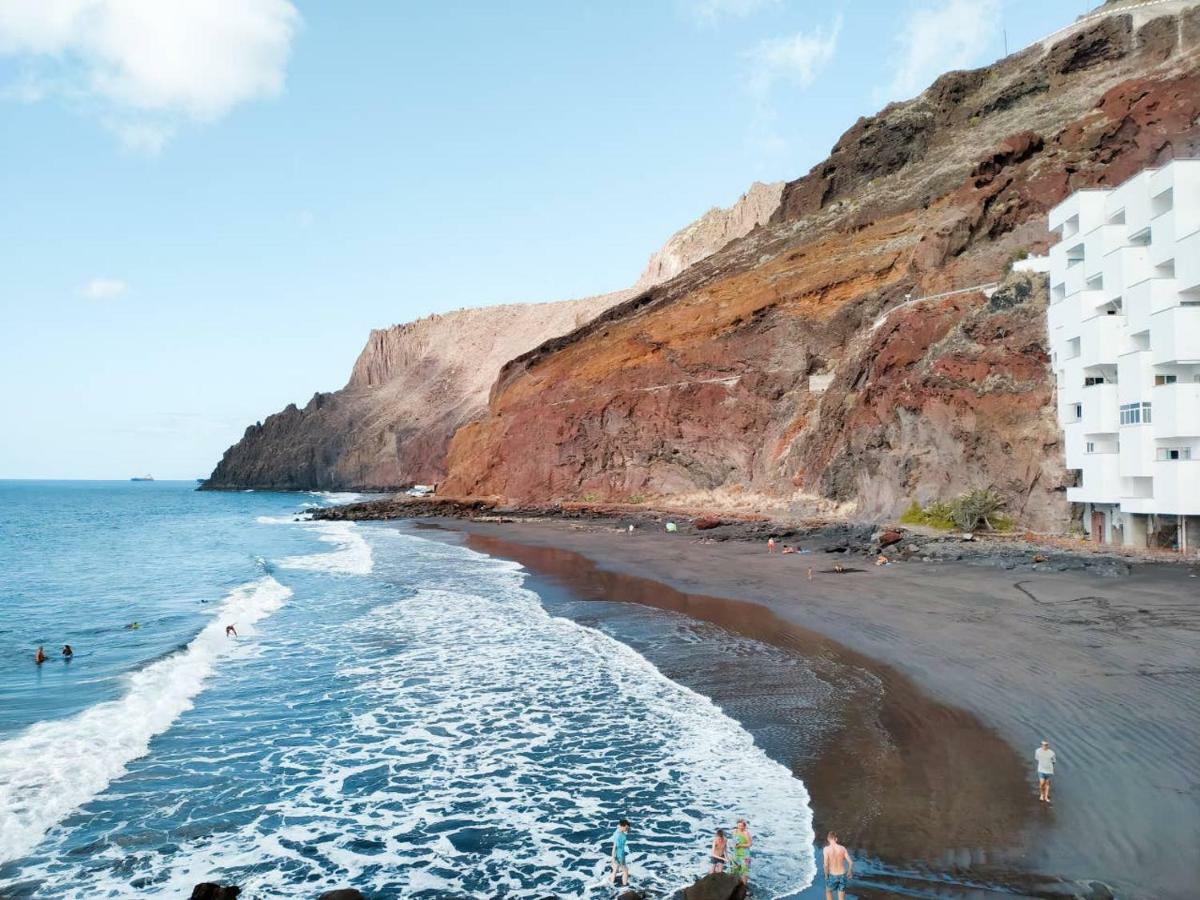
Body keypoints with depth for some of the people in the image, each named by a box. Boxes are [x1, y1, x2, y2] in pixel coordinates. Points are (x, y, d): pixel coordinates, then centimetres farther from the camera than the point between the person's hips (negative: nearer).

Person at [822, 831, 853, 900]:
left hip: (833, 876, -2)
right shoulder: (842, 848, -4)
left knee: (828, 892, 26)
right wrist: (850, 872, 14)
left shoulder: (827, 849, -14)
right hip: (842, 875, 2)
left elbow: (826, 865, -18)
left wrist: (826, 875, -1)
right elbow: (850, 862, -4)